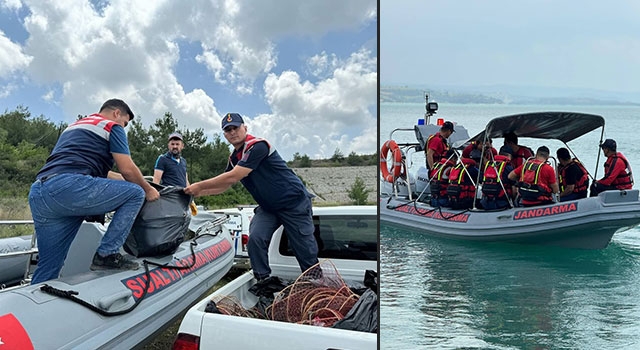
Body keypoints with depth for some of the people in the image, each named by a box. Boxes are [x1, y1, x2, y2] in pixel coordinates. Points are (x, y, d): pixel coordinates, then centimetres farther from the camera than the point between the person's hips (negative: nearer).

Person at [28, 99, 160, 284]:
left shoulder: (74, 126, 35)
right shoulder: (112, 127, 10)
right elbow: (128, 169, 2)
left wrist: (124, 179, 47)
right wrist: (148, 189, 19)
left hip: (37, 194, 9)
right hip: (70, 186, -9)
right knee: (135, 193, 3)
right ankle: (106, 254, 0)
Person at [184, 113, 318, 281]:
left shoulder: (257, 146, -22)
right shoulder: (234, 157, 7)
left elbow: (233, 178, -27)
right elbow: (223, 186, 17)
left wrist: (199, 185, -19)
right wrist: (197, 192, 4)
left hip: (294, 203, -7)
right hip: (268, 207, 8)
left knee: (306, 250, -3)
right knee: (255, 239, -13)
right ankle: (263, 282, 2)